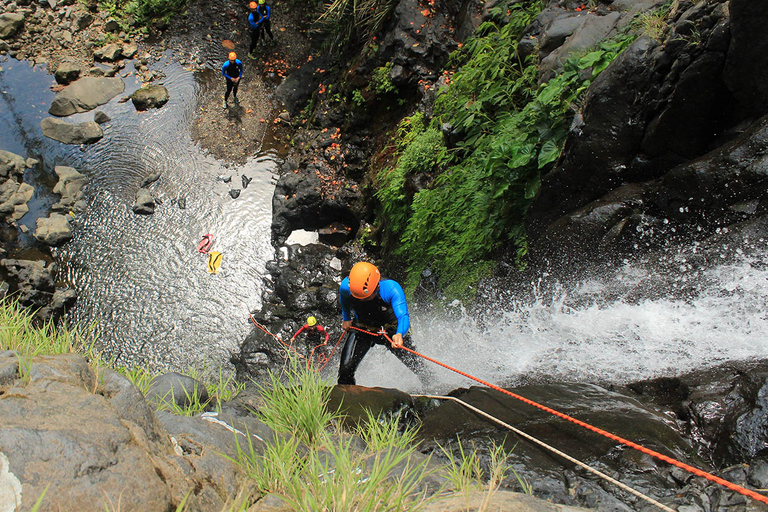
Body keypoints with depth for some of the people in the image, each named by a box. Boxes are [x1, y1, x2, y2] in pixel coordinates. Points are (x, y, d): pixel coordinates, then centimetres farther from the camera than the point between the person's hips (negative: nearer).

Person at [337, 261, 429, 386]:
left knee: (416, 366, 6)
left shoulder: (391, 288, -37)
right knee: (346, 368, -14)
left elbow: (403, 317, -47)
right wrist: (346, 319, 10)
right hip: (362, 329, 1)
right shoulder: (347, 286, -28)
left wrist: (399, 335, -67)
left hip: (391, 330, -1)